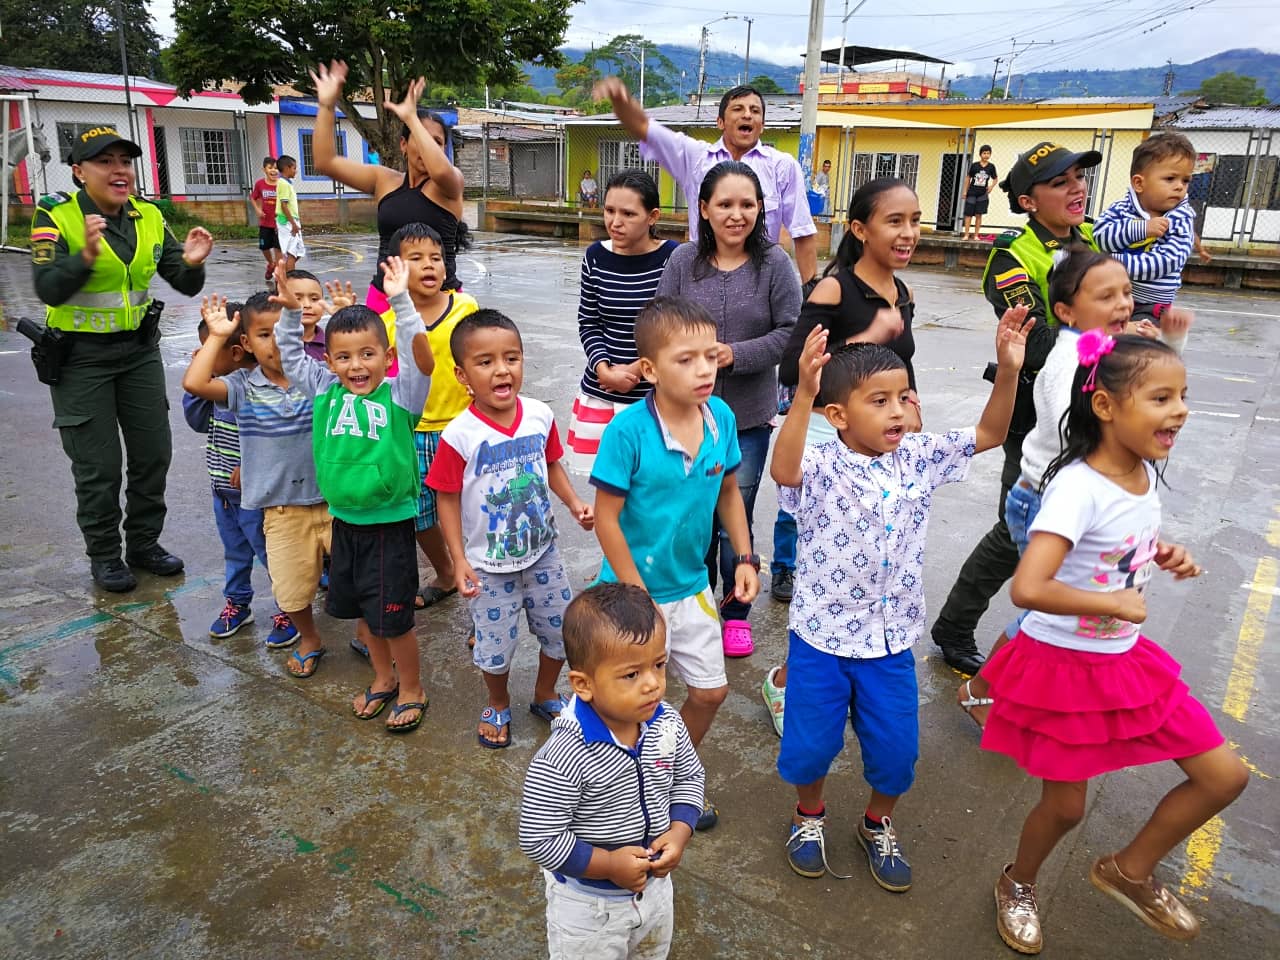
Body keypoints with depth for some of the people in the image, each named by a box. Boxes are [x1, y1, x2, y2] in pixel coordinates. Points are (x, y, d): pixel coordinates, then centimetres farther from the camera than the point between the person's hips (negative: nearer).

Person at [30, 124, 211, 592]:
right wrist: (87, 256, -40)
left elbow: (185, 286, 0)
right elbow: (49, 290, -24)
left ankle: (144, 543, 29)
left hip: (139, 349, 5)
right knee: (99, 466, 3)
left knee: (153, 452, 10)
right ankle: (104, 556, 22)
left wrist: (191, 264, -22)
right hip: (81, 356, -4)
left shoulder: (149, 217, 0)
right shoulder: (56, 216, -13)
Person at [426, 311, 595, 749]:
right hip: (490, 565, -3)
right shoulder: (460, 435, -21)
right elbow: (447, 499, -13)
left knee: (562, 631, 16)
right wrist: (459, 561, -15)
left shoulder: (540, 416, -10)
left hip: (542, 552, 4)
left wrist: (575, 503, -8)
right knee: (495, 647, 11)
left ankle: (545, 696, 44)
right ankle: (498, 704, 43)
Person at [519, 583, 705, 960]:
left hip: (654, 885, 6)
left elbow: (688, 777, 1)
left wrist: (679, 832, -14)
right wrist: (609, 864, -26)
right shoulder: (563, 758, -35)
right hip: (587, 902, -5)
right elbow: (538, 839, -28)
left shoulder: (667, 724, -17)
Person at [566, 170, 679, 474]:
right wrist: (604, 370, -11)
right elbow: (588, 324, 5)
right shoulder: (596, 256, 2)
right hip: (601, 395, 3)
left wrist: (638, 368, -12)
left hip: (657, 396, -3)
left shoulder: (673, 257, -8)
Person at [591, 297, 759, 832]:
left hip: (692, 586, 6)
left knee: (711, 691, 18)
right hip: (635, 589, -5)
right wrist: (638, 595, -17)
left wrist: (745, 557, 0)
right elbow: (606, 515, -19)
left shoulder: (720, 416, -9)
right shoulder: (628, 429, -25)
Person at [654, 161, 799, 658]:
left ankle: (736, 612, 29)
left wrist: (736, 354, -17)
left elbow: (790, 332, -6)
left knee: (735, 519, 7)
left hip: (749, 416, -1)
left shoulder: (773, 263, -6)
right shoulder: (683, 261, -2)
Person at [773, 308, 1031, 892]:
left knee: (896, 749, 14)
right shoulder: (820, 468, -20)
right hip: (822, 635, -3)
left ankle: (878, 824, 43)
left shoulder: (919, 459, -4)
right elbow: (783, 470, -42)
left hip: (892, 638, 4)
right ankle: (809, 815, 44)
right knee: (811, 743, 13)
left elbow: (989, 435, 0)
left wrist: (1008, 371, -15)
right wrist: (804, 393, -54)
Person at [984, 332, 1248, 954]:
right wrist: (1117, 604, -27)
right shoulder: (1078, 487, -28)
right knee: (1066, 807, 8)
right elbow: (1027, 588, -39)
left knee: (1225, 776, 10)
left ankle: (1130, 871, 31)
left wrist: (1161, 554, 1)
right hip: (1065, 664, -8)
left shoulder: (1145, 470, -1)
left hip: (1125, 659, 8)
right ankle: (1018, 886, 40)